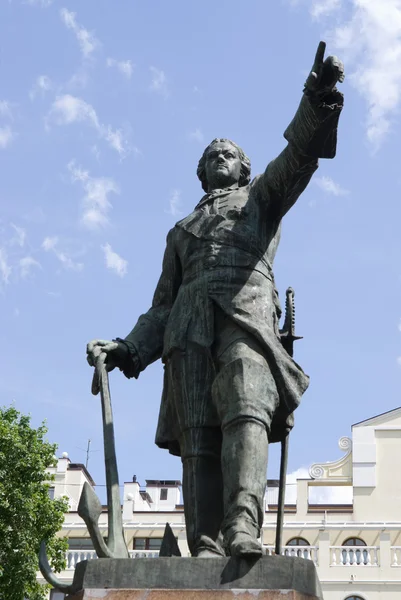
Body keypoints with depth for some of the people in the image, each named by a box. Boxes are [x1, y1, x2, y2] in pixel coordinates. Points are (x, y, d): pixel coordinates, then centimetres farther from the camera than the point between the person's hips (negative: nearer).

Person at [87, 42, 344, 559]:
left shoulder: (260, 197, 28)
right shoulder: (181, 231, 37)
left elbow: (296, 158, 6)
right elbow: (163, 303, 30)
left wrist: (317, 104, -14)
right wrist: (127, 349, 13)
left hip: (246, 314, -4)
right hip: (189, 326, 4)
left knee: (245, 409, -28)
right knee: (198, 435, -12)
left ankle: (242, 528, -45)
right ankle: (206, 548, -22)